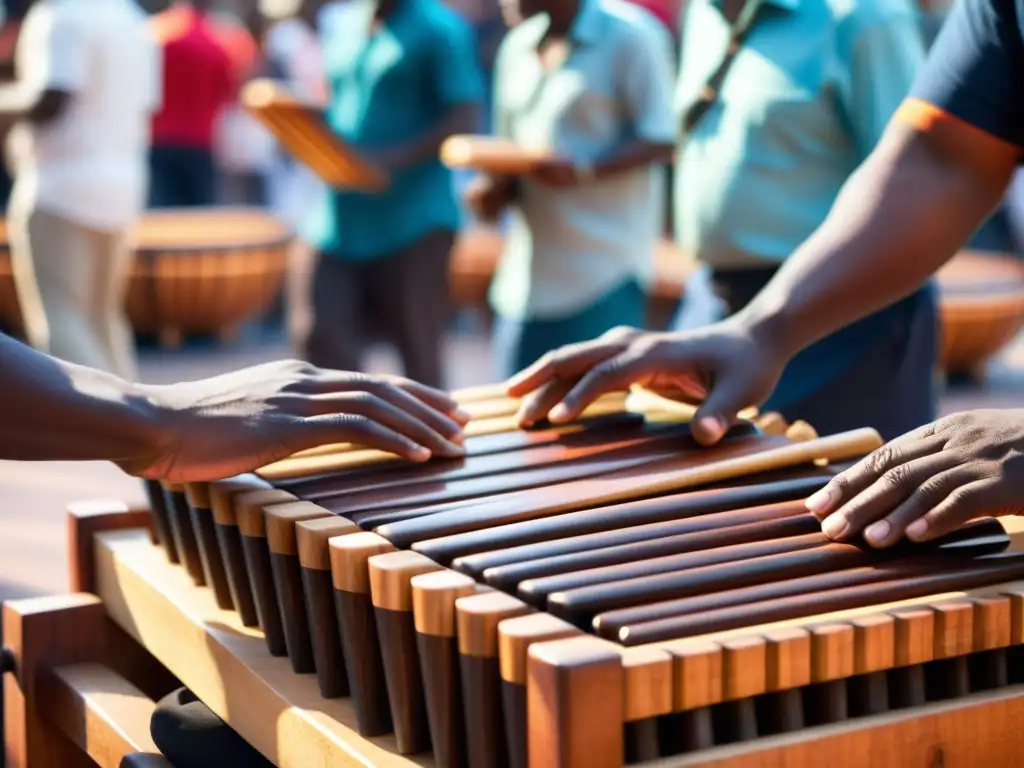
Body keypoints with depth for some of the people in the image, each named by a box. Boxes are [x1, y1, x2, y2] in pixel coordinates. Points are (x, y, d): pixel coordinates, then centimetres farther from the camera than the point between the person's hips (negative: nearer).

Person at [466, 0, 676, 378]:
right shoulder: (517, 46, 17)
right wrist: (494, 187, 1)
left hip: (605, 272, -7)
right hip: (525, 277, 7)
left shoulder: (629, 35, -5)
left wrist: (582, 171, -23)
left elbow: (660, 139, -9)